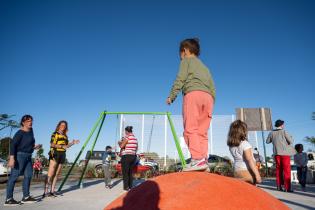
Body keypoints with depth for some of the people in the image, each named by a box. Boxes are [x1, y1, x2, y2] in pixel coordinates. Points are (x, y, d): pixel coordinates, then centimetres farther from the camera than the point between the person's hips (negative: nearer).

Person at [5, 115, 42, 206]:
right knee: (14, 176, -4)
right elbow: (13, 145, -19)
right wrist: (11, 158, -27)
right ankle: (8, 199, 4)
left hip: (28, 156, 9)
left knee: (28, 175, 8)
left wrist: (34, 147, 7)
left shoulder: (31, 131, 10)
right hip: (19, 155, -9)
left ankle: (26, 197, 15)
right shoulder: (20, 133, -13)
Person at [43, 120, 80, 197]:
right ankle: (45, 192, -8)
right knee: (50, 174, -9)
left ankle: (52, 191, 12)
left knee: (56, 174, 7)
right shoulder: (55, 134, -1)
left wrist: (73, 143, 3)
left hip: (62, 155, 7)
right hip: (55, 154, -6)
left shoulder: (65, 136, 18)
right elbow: (52, 144, -12)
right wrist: (62, 146, -22)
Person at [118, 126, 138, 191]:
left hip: (126, 156, -7)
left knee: (125, 172, 2)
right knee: (130, 172, 15)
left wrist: (119, 143, 8)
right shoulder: (135, 138, 10)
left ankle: (126, 187, 4)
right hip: (133, 156, 7)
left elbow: (121, 146, -12)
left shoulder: (127, 137, -12)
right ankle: (130, 186, 19)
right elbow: (136, 148, 18)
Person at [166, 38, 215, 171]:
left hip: (193, 94, -6)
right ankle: (203, 160, -4)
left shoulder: (186, 61, 16)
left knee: (190, 129, -13)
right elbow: (212, 87, 25)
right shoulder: (204, 67, 34)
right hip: (208, 96, 7)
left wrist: (171, 96, 2)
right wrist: (211, 102, 24)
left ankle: (197, 159, -25)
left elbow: (180, 79, 0)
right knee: (202, 132, 3)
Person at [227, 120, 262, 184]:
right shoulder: (245, 144, -16)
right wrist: (257, 174, -17)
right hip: (247, 171, -6)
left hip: (236, 171, 6)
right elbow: (250, 160, -19)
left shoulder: (231, 145, 2)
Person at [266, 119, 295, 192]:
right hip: (285, 153, -4)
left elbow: (267, 141, 13)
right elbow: (291, 142, -8)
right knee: (287, 170, 0)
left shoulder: (271, 133, 3)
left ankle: (279, 186, 14)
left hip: (276, 153, 4)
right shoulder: (284, 132, -7)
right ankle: (287, 188, -2)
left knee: (278, 169, 11)